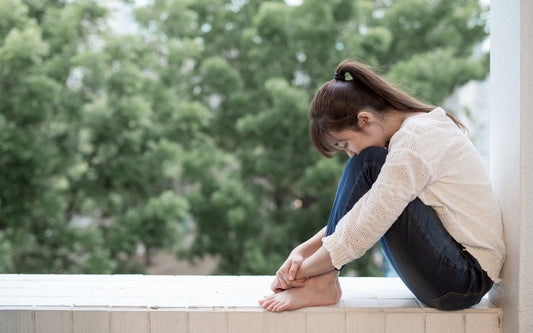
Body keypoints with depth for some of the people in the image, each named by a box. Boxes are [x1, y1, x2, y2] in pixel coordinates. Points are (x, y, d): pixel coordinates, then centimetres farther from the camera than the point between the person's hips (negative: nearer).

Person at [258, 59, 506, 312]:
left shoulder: (413, 143, -20)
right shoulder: (420, 124, 11)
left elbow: (360, 234, -21)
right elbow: (352, 217, 12)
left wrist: (302, 269, -9)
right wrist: (303, 250, 1)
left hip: (467, 280, -10)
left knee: (367, 165, -17)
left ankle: (323, 284, -13)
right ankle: (322, 281, -3)